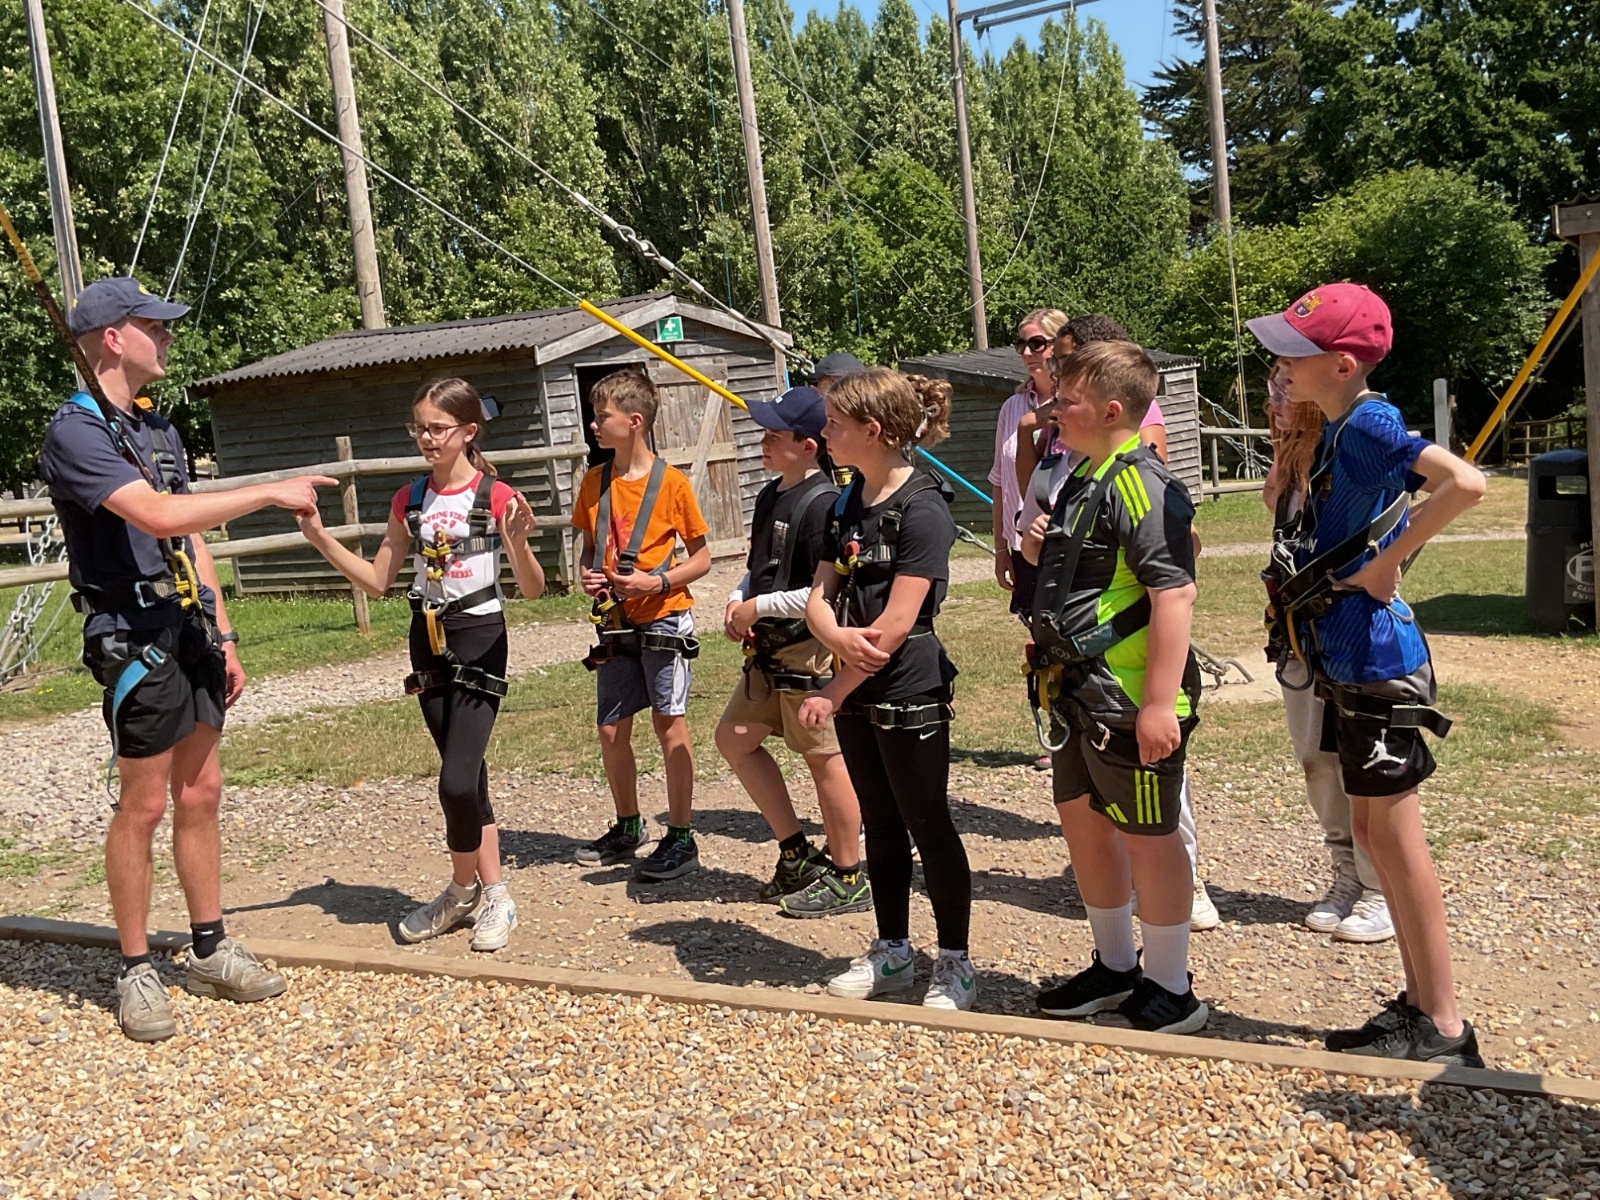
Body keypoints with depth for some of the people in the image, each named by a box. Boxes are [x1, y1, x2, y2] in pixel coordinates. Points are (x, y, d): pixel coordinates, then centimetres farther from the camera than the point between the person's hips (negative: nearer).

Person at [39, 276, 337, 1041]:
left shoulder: (155, 426, 16)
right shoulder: (76, 431, -11)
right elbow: (158, 516, -26)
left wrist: (223, 634, 16)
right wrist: (271, 492, -21)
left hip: (190, 631, 8)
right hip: (135, 636, -8)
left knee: (200, 794, 11)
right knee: (143, 805, -1)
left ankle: (210, 951, 22)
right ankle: (135, 973, 12)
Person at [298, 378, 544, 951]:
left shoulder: (496, 497, -10)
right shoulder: (409, 499, 7)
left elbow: (533, 590, -13)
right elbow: (377, 580, 10)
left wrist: (517, 543, -32)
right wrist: (321, 539, 0)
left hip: (479, 641, -6)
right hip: (428, 643, 6)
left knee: (457, 781, -12)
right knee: (467, 778, 12)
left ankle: (463, 889, 13)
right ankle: (492, 892, 24)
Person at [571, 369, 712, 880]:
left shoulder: (671, 482, -10)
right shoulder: (595, 482, 5)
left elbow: (701, 559, -5)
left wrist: (655, 581, -19)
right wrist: (589, 574, -5)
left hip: (663, 619, -5)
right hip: (615, 624, 5)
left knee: (669, 724, 1)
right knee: (611, 729, 10)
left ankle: (681, 837, 11)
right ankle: (628, 828, 29)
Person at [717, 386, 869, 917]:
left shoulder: (822, 504, -18)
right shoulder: (771, 496, 11)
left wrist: (759, 607, -15)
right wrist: (737, 600, 4)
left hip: (811, 649, -10)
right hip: (771, 649, 10)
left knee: (824, 758, -1)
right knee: (735, 737, 14)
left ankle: (848, 879, 15)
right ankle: (797, 854, 25)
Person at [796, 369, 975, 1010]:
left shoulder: (922, 507, -16)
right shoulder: (849, 503, 9)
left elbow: (896, 623, -20)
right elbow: (818, 597, 4)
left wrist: (831, 693, -16)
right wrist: (839, 638, -19)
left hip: (910, 693, -8)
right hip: (859, 690, 8)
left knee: (928, 825, 4)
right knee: (880, 823, 16)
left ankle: (954, 962, 19)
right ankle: (892, 952, 30)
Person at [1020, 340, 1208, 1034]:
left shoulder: (1140, 484, -18)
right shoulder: (1083, 480, 13)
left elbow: (1175, 593, -26)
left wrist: (1161, 703, -28)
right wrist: (1042, 552, 9)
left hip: (1129, 699, -10)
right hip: (1077, 693, 10)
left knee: (1145, 838, 3)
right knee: (1082, 822, 19)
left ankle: (1170, 994, 21)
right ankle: (1115, 969, 37)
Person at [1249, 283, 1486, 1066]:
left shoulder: (1368, 425, -17)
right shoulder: (1334, 431, 10)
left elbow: (1465, 483, -31)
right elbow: (1285, 505, 22)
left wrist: (1385, 564, -24)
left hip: (1374, 662, -10)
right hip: (1345, 662, 10)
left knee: (1393, 837, 0)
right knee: (1373, 833, 16)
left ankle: (1444, 1030, 13)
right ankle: (1420, 1005, 29)